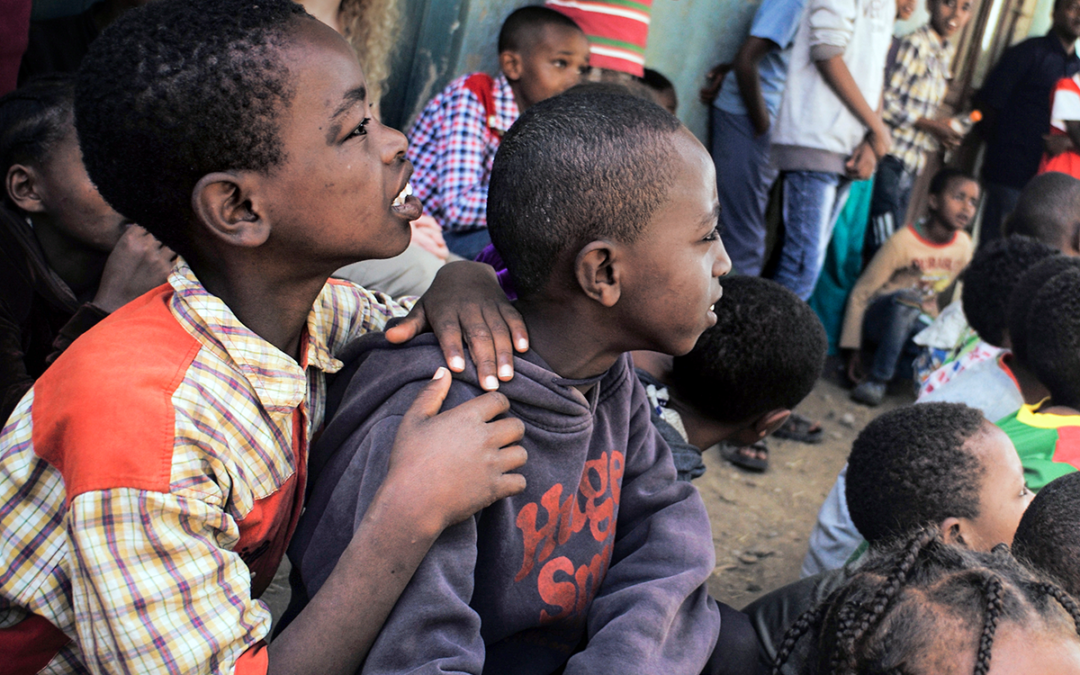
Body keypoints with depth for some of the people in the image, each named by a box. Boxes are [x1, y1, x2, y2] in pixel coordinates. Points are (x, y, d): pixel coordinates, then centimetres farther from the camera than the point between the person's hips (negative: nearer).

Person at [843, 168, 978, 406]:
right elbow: (860, 294, -15)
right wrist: (852, 348, -16)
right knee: (906, 297, -39)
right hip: (880, 319, -5)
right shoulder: (904, 242, -19)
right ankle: (877, 379, -29)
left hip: (920, 324, 5)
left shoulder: (964, 246, -1)